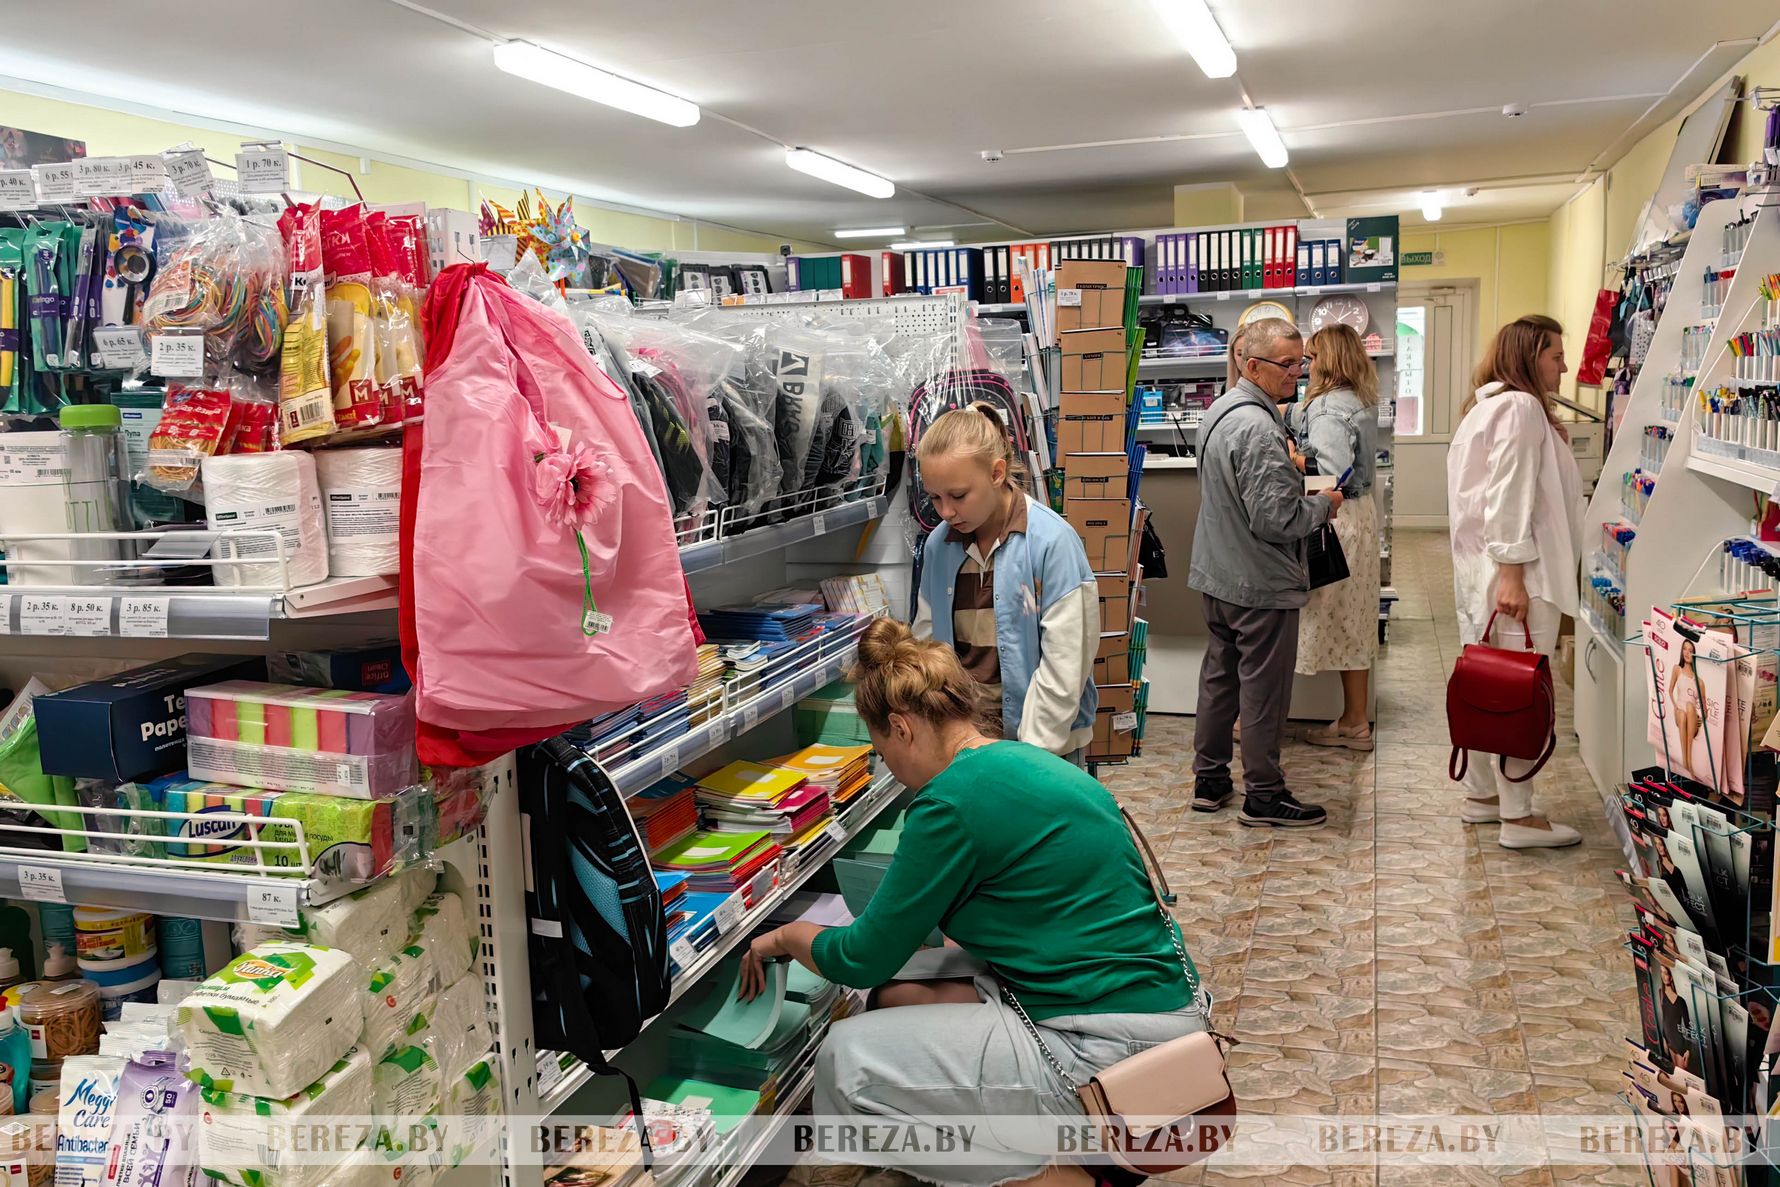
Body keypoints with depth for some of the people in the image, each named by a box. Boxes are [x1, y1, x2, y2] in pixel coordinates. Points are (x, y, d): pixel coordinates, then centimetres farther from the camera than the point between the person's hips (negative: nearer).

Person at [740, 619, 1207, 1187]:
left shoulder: (955, 800, -18)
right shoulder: (1022, 760, 9)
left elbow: (864, 961, -8)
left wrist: (787, 936, 12)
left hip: (1111, 1049, -10)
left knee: (847, 1059, -6)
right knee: (896, 996, 14)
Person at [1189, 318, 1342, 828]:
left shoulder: (1220, 408, 8)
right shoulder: (1259, 429, -24)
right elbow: (1275, 519, -26)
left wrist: (1286, 464, 12)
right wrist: (1322, 505, -9)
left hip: (1217, 574, 10)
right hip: (1260, 582, -10)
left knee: (1220, 674, 17)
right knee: (1264, 688, 2)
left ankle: (1209, 779, 28)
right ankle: (1264, 794, 14)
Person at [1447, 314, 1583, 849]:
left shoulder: (1489, 405, 19)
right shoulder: (1520, 408, -12)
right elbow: (1509, 497, -20)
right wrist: (1512, 574, -23)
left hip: (1480, 569, 11)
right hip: (1516, 571, -11)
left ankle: (1480, 795, 26)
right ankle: (1518, 817, 0)